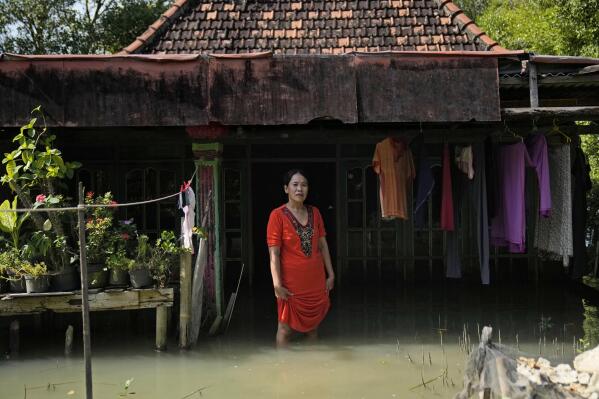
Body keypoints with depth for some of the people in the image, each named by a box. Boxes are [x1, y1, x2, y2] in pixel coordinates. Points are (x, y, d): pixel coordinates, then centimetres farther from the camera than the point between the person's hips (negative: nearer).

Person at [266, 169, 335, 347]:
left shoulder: (314, 212, 4)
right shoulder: (278, 215, -11)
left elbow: (323, 245, 10)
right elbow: (274, 254, -13)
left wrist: (330, 274, 8)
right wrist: (277, 284, -18)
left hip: (316, 280, 5)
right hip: (291, 282, -5)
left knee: (313, 324, 15)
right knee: (286, 327, 3)